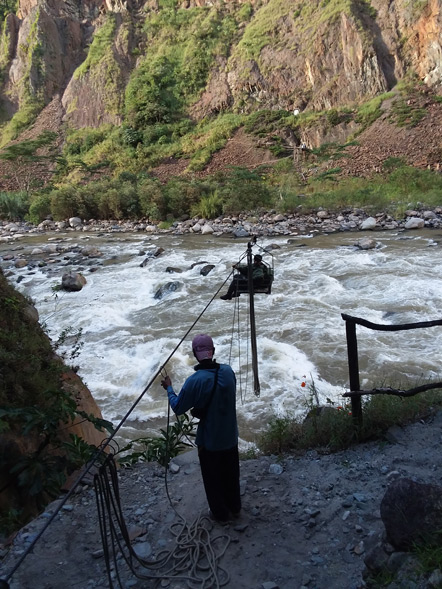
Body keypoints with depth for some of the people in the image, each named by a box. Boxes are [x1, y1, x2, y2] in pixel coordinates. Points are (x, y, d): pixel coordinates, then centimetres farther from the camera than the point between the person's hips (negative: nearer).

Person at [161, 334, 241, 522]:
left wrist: (169, 388, 3)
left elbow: (178, 408, -14)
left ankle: (221, 513, 38)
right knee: (231, 474, 26)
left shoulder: (195, 381, -28)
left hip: (209, 441, -5)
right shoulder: (228, 371, -13)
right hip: (230, 436, 5)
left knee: (213, 478, 19)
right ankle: (234, 508, 45)